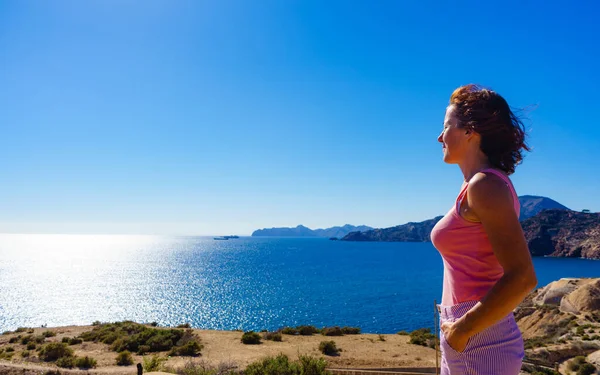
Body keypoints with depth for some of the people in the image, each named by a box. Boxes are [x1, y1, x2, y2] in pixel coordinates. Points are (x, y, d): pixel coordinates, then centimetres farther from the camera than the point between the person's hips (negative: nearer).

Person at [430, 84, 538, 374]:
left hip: (477, 342, -9)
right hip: (471, 340, 9)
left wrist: (463, 329, -16)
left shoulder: (485, 185, -16)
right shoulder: (480, 185, 11)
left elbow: (522, 278, -23)